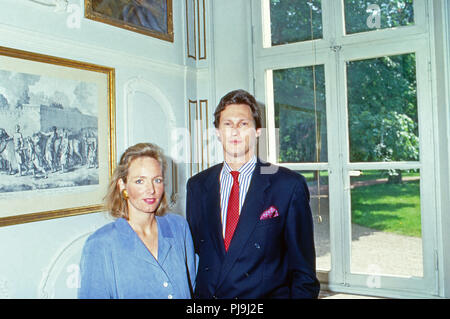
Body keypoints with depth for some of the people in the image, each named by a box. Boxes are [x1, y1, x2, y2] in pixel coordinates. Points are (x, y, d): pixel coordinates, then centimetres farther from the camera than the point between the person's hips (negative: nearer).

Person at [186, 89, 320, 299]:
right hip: (205, 294, 3)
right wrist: (188, 293, 1)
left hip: (268, 293, -3)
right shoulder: (197, 186, 4)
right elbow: (192, 253, 9)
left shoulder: (289, 186, -9)